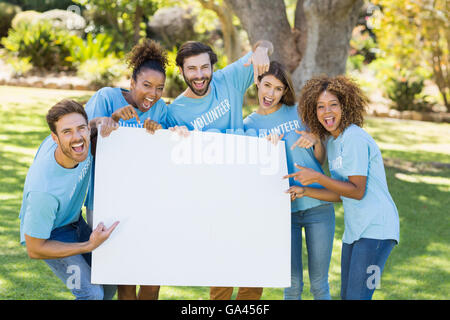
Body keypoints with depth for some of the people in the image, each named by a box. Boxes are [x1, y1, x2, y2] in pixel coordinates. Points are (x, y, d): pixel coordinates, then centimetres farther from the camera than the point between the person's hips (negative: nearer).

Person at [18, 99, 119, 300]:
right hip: (50, 235, -7)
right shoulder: (43, 191, -40)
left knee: (109, 283, 13)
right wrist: (89, 246, -29)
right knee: (92, 293, -19)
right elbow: (34, 250, -27)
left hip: (75, 220, 7)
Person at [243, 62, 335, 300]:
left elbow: (321, 159, 10)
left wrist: (315, 141, -12)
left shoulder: (298, 112, 5)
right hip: (283, 209, 0)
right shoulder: (249, 125, 7)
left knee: (319, 283, 3)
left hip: (318, 205, 0)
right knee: (293, 284, 2)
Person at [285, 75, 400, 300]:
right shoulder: (331, 142, 14)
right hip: (354, 230, 10)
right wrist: (304, 191, 5)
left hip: (376, 228, -10)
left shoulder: (354, 138, -14)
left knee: (358, 296, -14)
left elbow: (357, 191, -16)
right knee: (346, 295, 13)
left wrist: (316, 177, -17)